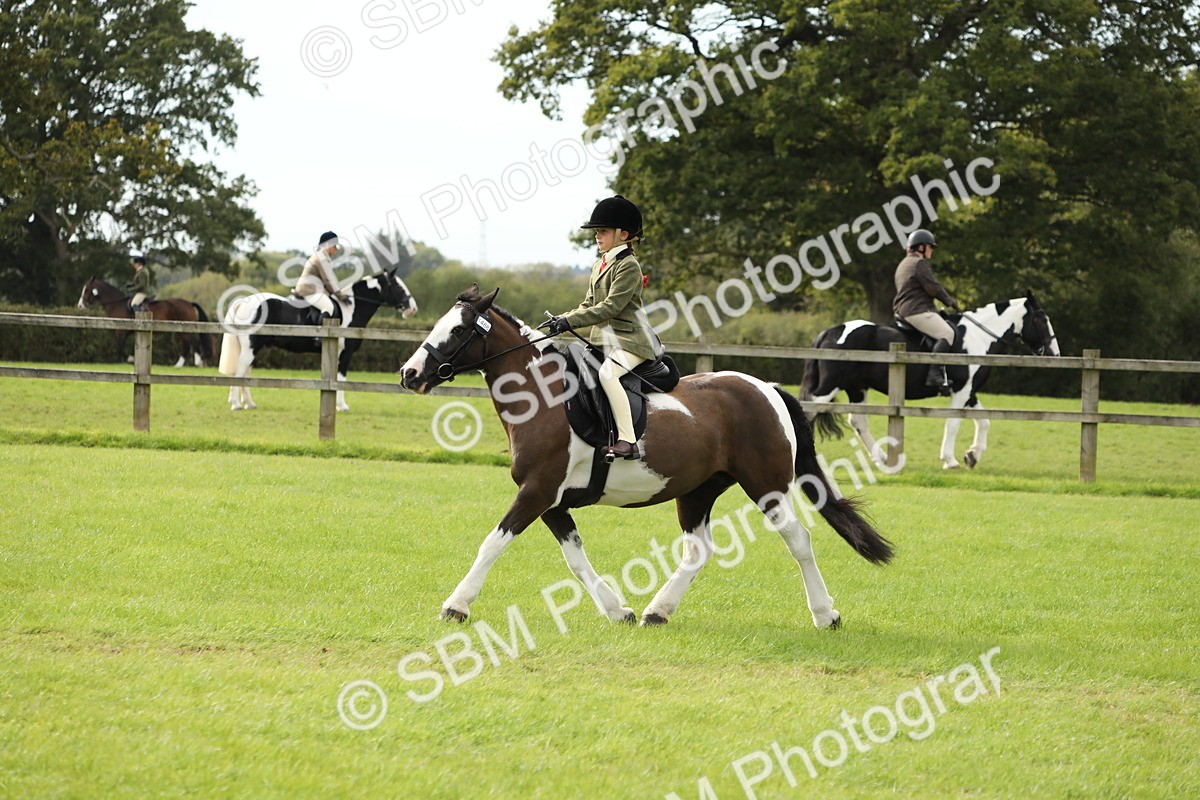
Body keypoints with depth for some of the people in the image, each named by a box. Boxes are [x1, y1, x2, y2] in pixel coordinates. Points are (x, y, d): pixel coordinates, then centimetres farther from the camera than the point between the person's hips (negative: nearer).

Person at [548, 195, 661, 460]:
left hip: (628, 340, -10)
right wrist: (562, 320, 2)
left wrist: (571, 321, -23)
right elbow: (589, 305, 21)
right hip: (601, 340, 10)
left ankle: (627, 441, -39)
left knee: (608, 373, -34)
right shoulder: (599, 266, 17)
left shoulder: (628, 266, -12)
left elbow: (611, 307, -20)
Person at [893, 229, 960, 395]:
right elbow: (933, 288, -14)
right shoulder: (919, 263, -8)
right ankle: (934, 374, -32)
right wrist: (950, 301, 1)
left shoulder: (903, 265, 25)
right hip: (918, 311, -11)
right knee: (946, 333, -18)